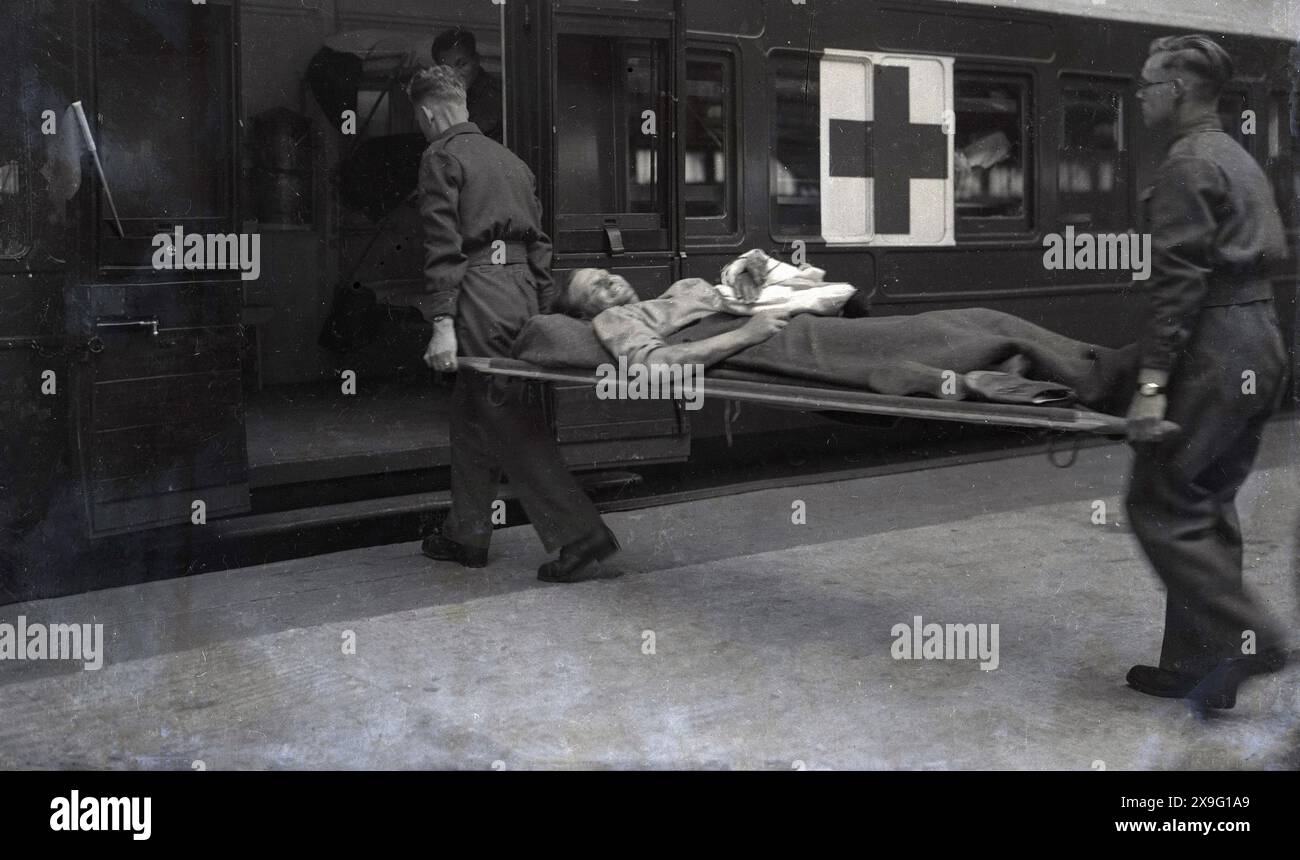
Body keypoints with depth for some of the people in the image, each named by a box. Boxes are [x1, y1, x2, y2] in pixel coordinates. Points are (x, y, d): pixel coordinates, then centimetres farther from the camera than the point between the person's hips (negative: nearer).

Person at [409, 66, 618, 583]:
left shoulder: (441, 158, -2)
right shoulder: (510, 159, 22)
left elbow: (443, 245, -13)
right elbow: (539, 243, 19)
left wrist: (442, 323, -19)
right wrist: (543, 313, 20)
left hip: (480, 296, -8)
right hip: (521, 288, 8)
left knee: (508, 419, -7)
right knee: (470, 414, 17)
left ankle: (579, 533, -12)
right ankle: (466, 536, 23)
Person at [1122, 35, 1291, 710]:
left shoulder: (1187, 164, -11)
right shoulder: (1240, 160, 19)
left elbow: (1177, 279, -19)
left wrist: (1152, 380, -22)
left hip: (1214, 351, -10)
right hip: (1261, 344, 10)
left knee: (1161, 504, -5)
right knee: (1208, 505, 12)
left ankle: (1244, 639, -9)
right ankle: (1197, 666, 17)